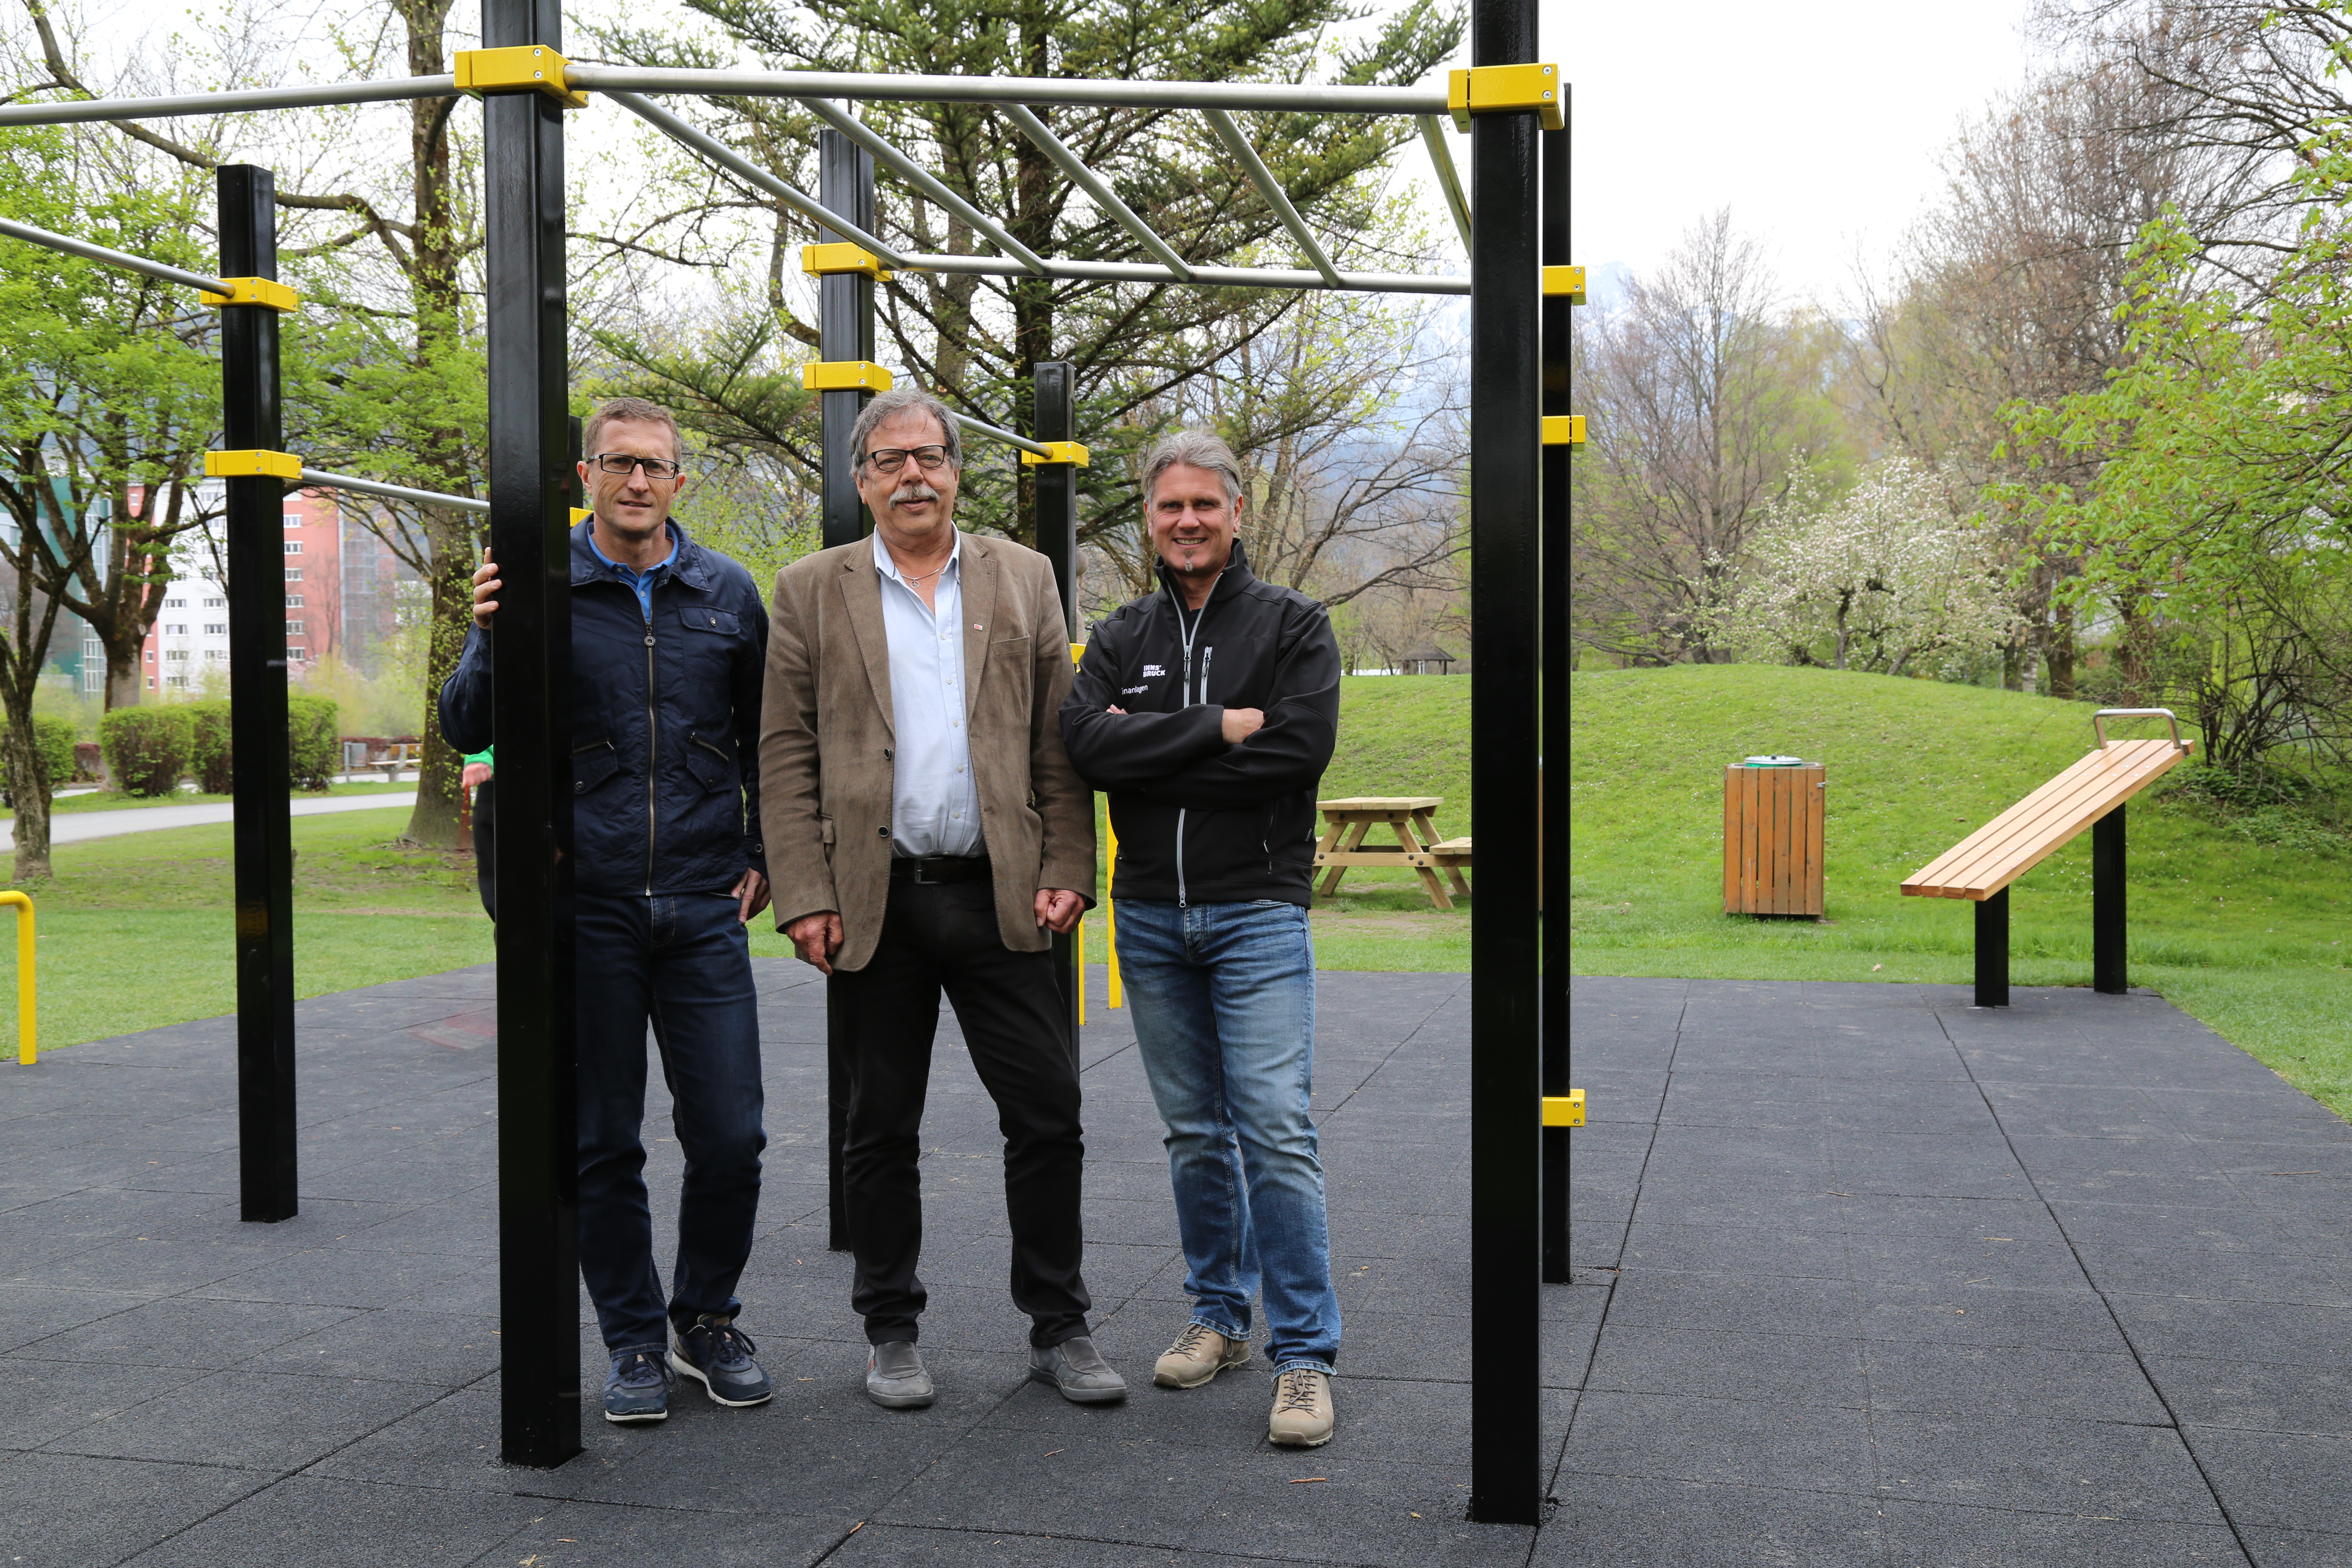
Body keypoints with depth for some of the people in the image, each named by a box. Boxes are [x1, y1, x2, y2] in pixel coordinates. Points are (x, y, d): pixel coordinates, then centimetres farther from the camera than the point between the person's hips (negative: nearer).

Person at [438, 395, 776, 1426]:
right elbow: (468, 731, -2)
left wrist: (763, 855, 11)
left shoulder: (727, 594, 8)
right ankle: (636, 1343, 21)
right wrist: (488, 638, -19)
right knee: (604, 1145, 6)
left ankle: (706, 1321, 23)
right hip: (585, 911, -1)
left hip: (704, 908, 2)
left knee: (729, 1137, 1)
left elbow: (765, 737, 18)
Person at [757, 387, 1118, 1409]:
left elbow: (1059, 740, 7)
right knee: (882, 1131, 9)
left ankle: (1059, 1329, 17)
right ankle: (891, 1334, 23)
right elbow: (785, 755, 2)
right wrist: (804, 896, -6)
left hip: (1001, 897, 1)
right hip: (875, 901, -1)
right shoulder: (812, 591, 6)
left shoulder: (1023, 580, 10)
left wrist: (1068, 871, -2)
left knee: (1047, 1116, 3)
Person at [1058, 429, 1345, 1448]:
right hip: (1149, 917, 4)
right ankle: (1219, 1316, 26)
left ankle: (1305, 1355, -3)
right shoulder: (1121, 638, 10)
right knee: (1194, 1133, 12)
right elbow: (1086, 742, -8)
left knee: (1276, 1130, -10)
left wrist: (1152, 753, -11)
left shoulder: (1293, 627, 1)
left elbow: (1300, 749, -15)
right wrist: (1217, 727, -15)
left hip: (1256, 912, -4)